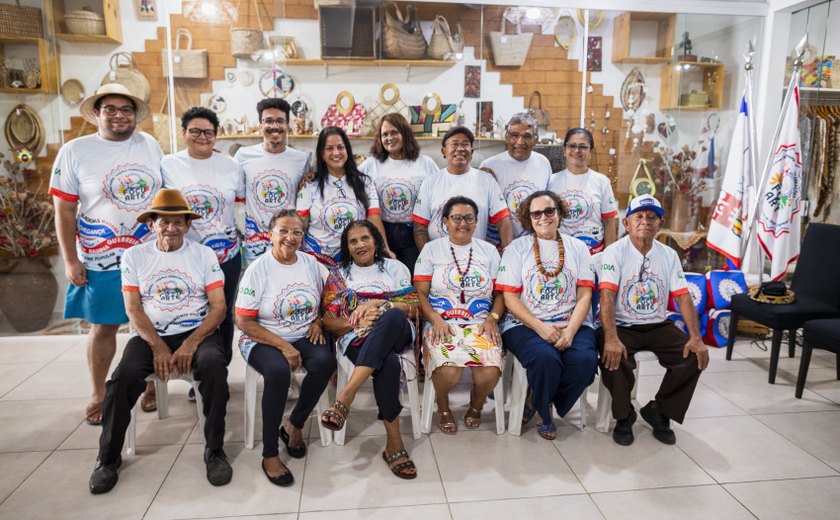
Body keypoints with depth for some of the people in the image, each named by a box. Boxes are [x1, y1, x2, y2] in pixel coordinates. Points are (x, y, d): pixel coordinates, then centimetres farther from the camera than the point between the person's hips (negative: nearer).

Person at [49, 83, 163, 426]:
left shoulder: (150, 145, 4)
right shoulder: (74, 152, -3)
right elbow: (64, 211, -3)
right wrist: (70, 261, -6)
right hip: (101, 260, -2)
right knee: (103, 327, 8)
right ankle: (98, 394, 26)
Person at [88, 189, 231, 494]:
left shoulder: (204, 255, 4)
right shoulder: (134, 256, 7)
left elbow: (219, 306, -3)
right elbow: (133, 309, 1)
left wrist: (191, 343, -17)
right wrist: (158, 347, -14)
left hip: (197, 332, -1)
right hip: (150, 335, 1)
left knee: (214, 364, -32)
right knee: (125, 375, -28)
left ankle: (215, 450, -16)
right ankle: (108, 458, -5)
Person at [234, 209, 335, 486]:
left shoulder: (311, 263, 5)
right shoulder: (258, 269, -8)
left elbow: (325, 300, 18)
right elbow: (244, 322, -10)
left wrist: (317, 321, -4)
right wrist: (283, 346, -18)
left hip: (304, 337, 4)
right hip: (263, 340, -3)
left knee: (325, 361, -28)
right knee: (278, 371, -35)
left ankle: (294, 425, -4)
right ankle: (270, 455, -19)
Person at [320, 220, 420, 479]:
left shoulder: (395, 268, 18)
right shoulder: (338, 275, 17)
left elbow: (412, 307, 8)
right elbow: (328, 320, 9)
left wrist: (377, 303, -9)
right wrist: (355, 323, -11)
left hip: (397, 333, 1)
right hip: (357, 338, -1)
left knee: (392, 317, -39)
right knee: (389, 364, -38)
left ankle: (346, 395, -43)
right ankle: (394, 444, -29)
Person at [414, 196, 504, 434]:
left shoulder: (489, 251, 15)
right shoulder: (432, 249, 9)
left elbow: (500, 292, 13)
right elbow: (420, 293, 4)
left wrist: (492, 318, -5)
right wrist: (436, 320, -12)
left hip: (480, 323, 2)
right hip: (442, 323, -2)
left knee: (490, 372, -27)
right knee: (448, 371, -32)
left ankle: (476, 405, 10)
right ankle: (443, 407, 5)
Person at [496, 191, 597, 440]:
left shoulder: (578, 248, 13)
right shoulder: (516, 248, 7)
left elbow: (584, 296, 4)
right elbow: (510, 298, -2)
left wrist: (570, 331, -14)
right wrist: (540, 327, -16)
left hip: (571, 324, 3)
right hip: (525, 324, -2)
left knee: (585, 359, -28)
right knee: (545, 358, -33)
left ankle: (543, 404, 1)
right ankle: (542, 409, 1)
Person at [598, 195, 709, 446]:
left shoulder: (669, 255, 4)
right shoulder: (614, 252, -10)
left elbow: (683, 296, 0)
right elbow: (607, 295, -23)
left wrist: (696, 338, -13)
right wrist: (611, 338, -36)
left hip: (658, 326, 5)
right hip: (622, 326, -4)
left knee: (695, 356, -15)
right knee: (613, 358, -32)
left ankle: (658, 412, 8)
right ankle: (624, 415, -1)